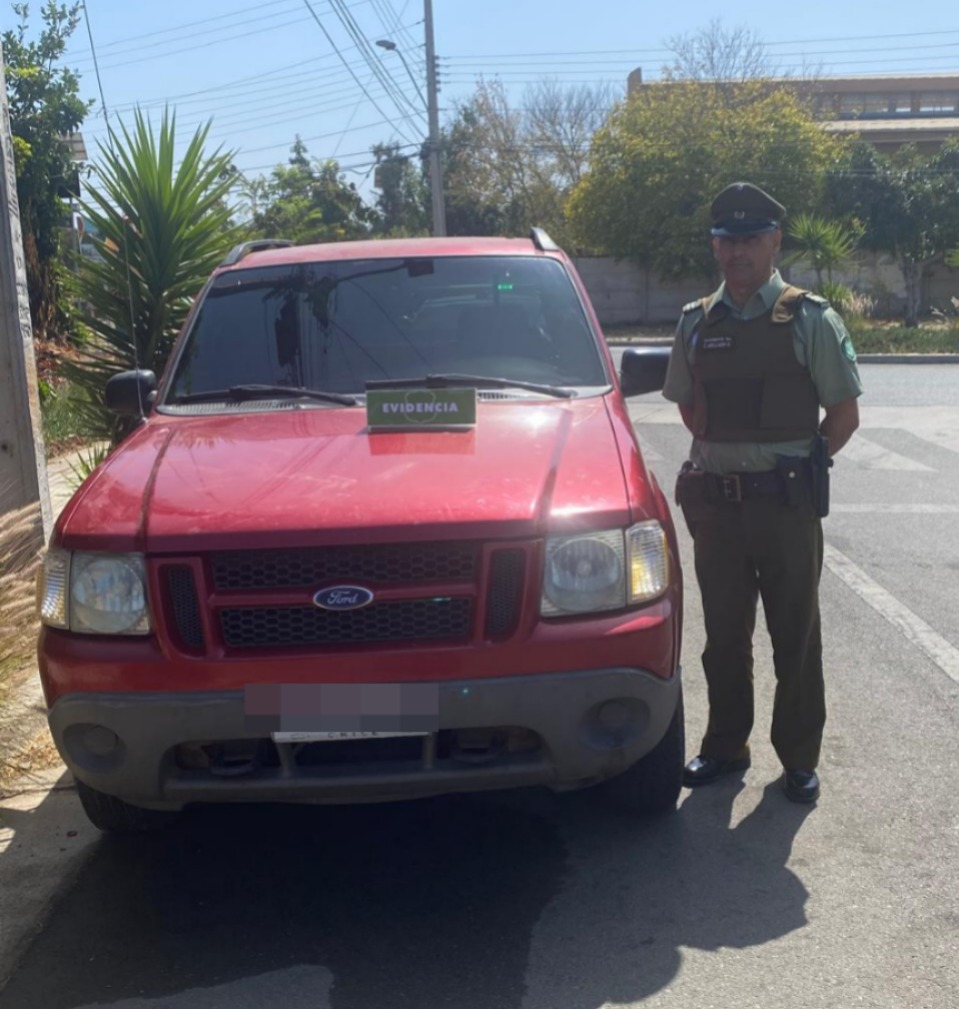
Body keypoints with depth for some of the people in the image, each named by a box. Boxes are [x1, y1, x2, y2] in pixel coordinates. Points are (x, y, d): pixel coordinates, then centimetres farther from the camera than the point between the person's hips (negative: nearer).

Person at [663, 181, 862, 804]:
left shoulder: (809, 319, -5)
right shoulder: (697, 322, 6)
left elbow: (844, 413, -1)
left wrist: (802, 465, -2)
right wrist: (725, 454, 8)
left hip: (787, 502, -3)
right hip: (714, 499, 4)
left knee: (796, 636, 7)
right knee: (724, 634, 13)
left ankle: (799, 758, 21)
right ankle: (725, 746, 28)